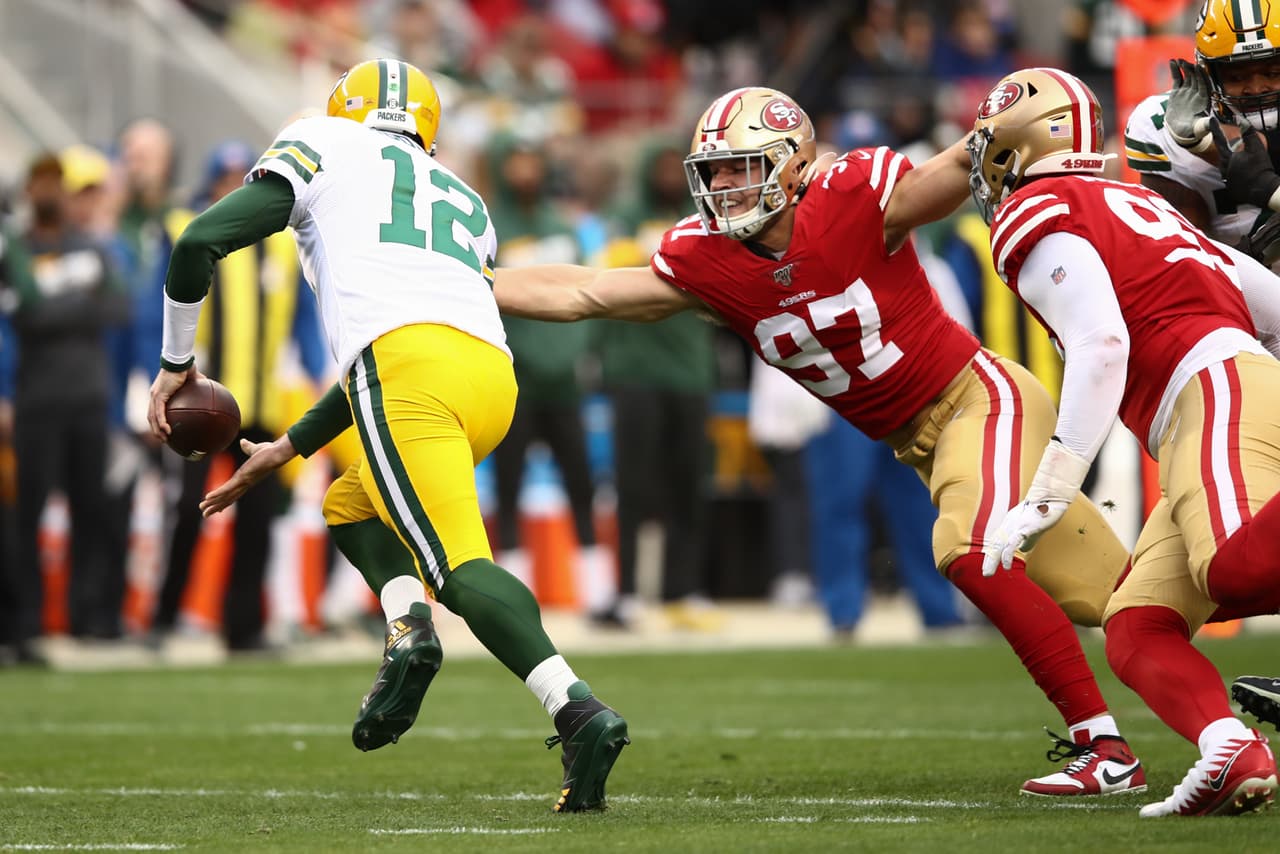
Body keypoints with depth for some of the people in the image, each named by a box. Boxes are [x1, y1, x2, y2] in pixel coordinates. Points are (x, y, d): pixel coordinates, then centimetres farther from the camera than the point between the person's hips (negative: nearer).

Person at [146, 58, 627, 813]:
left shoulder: (323, 148, 21)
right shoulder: (464, 203, 37)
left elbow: (202, 242, 9)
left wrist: (178, 361, 23)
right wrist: (286, 451, 42)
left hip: (414, 370, -6)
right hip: (494, 376, 6)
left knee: (460, 565, -15)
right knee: (352, 506, 28)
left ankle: (579, 713, -35)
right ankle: (410, 628, -1)